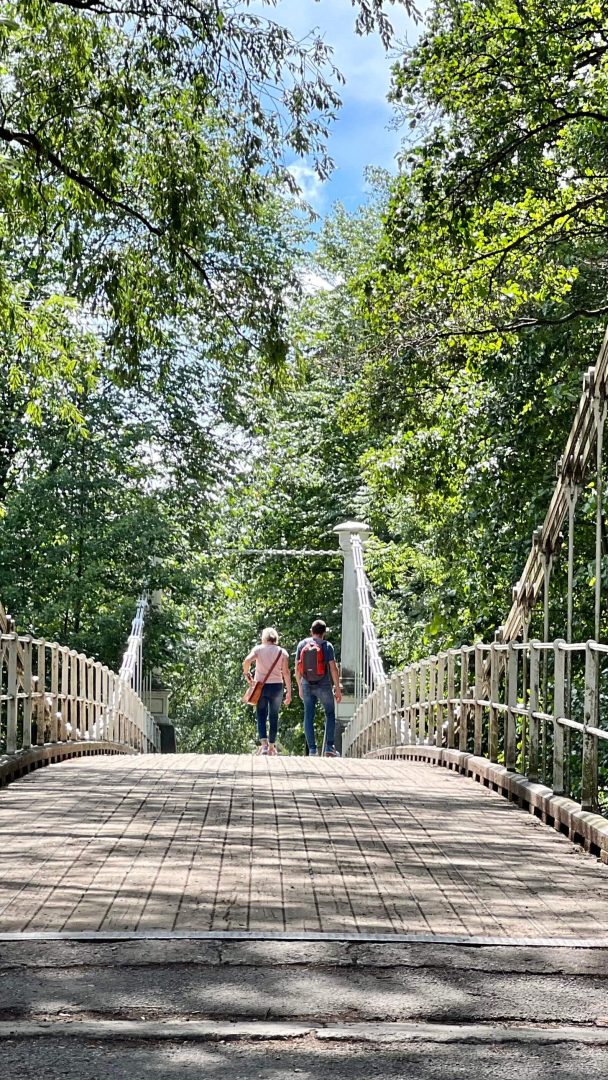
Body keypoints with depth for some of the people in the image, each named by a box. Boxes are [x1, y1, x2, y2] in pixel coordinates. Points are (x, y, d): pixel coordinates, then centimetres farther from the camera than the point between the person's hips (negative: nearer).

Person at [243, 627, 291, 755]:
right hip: (276, 686, 1)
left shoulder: (258, 649, 0)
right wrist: (289, 691, -1)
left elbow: (246, 661, -17)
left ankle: (264, 744, -17)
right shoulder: (282, 652, 3)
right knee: (274, 717, 12)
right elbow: (286, 672, -3)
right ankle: (272, 746, 20)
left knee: (261, 716, 2)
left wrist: (247, 674, 0)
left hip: (260, 686, -1)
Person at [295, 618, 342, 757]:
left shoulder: (302, 644, 3)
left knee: (309, 716, 6)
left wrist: (300, 687, 16)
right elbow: (333, 669, -9)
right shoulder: (327, 646, -5)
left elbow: (297, 668, 6)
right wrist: (337, 689, -3)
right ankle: (329, 747, 3)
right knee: (330, 714, 11)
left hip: (306, 685, 2)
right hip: (323, 685, -2)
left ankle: (312, 749, 3)